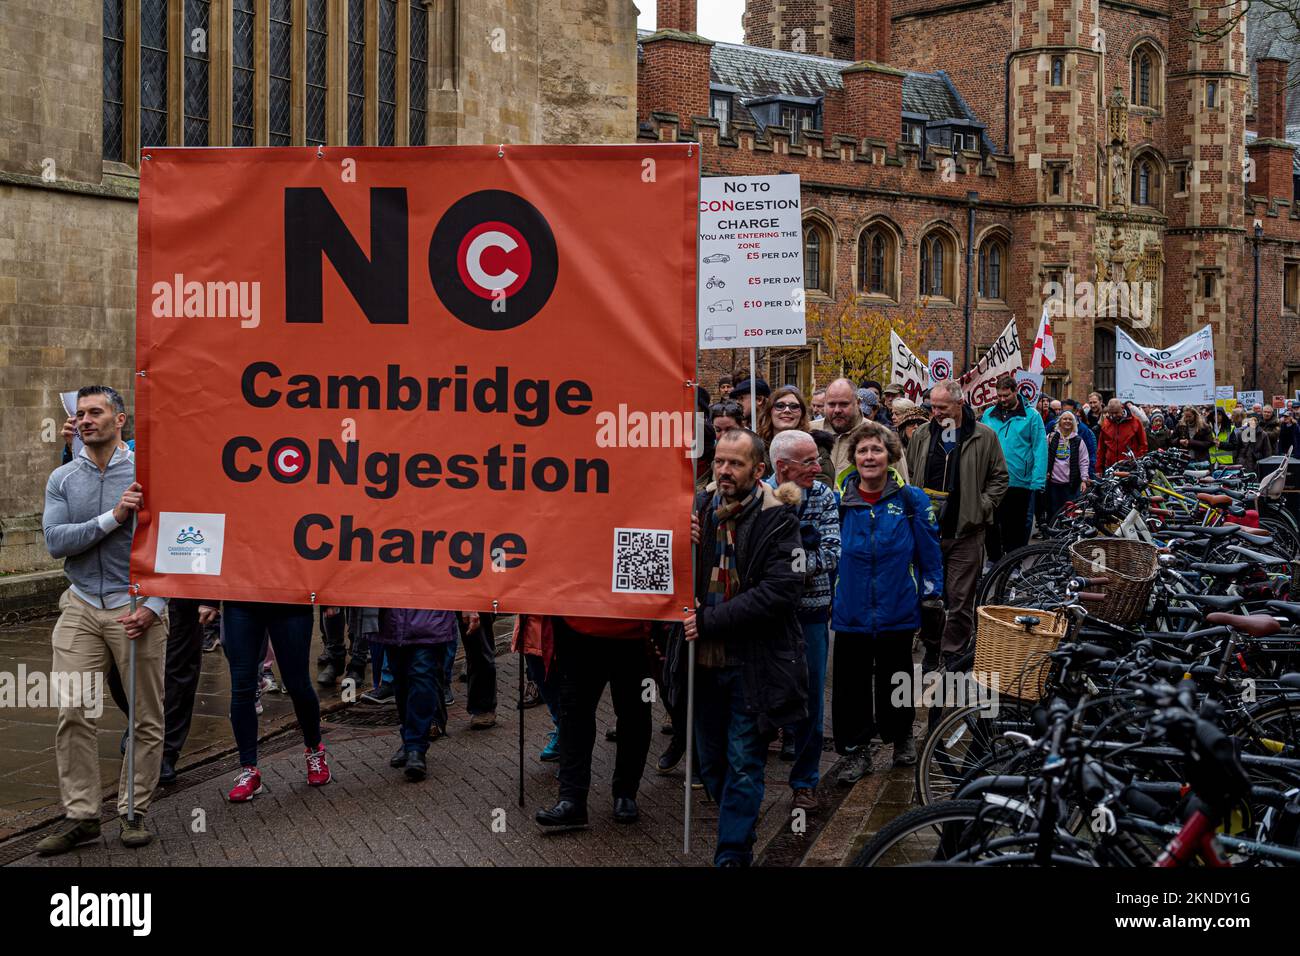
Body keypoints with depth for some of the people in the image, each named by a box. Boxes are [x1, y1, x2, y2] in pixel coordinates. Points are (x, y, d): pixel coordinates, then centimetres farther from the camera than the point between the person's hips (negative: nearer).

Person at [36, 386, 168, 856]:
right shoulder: (62, 478, 7)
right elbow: (55, 542, -6)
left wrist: (155, 605, -15)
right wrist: (114, 517, -18)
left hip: (136, 606, -3)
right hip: (81, 609, 3)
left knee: (146, 719, 3)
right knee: (73, 713, -2)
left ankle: (135, 812, 16)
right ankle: (80, 814, 8)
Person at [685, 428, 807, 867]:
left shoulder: (777, 519, -10)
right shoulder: (699, 507, 3)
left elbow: (781, 591, -20)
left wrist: (709, 621, -22)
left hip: (753, 662, -5)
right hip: (704, 661, 5)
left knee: (743, 764, 1)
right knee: (711, 764, 16)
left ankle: (732, 854, 10)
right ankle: (742, 829, 35)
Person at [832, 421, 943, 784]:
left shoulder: (912, 500, -4)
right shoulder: (838, 501, -1)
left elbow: (930, 551, 2)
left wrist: (932, 595, 0)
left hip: (897, 610, -1)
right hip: (851, 612, 1)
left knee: (895, 678, 14)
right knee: (851, 683, 5)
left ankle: (902, 736, 36)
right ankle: (857, 750, 19)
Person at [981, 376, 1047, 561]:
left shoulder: (1031, 416, -4)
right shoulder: (989, 414, 6)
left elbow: (1040, 449, -7)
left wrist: (1038, 481, -15)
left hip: (1019, 483, -3)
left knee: (1016, 525, 7)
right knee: (990, 524, 9)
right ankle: (994, 559, 24)